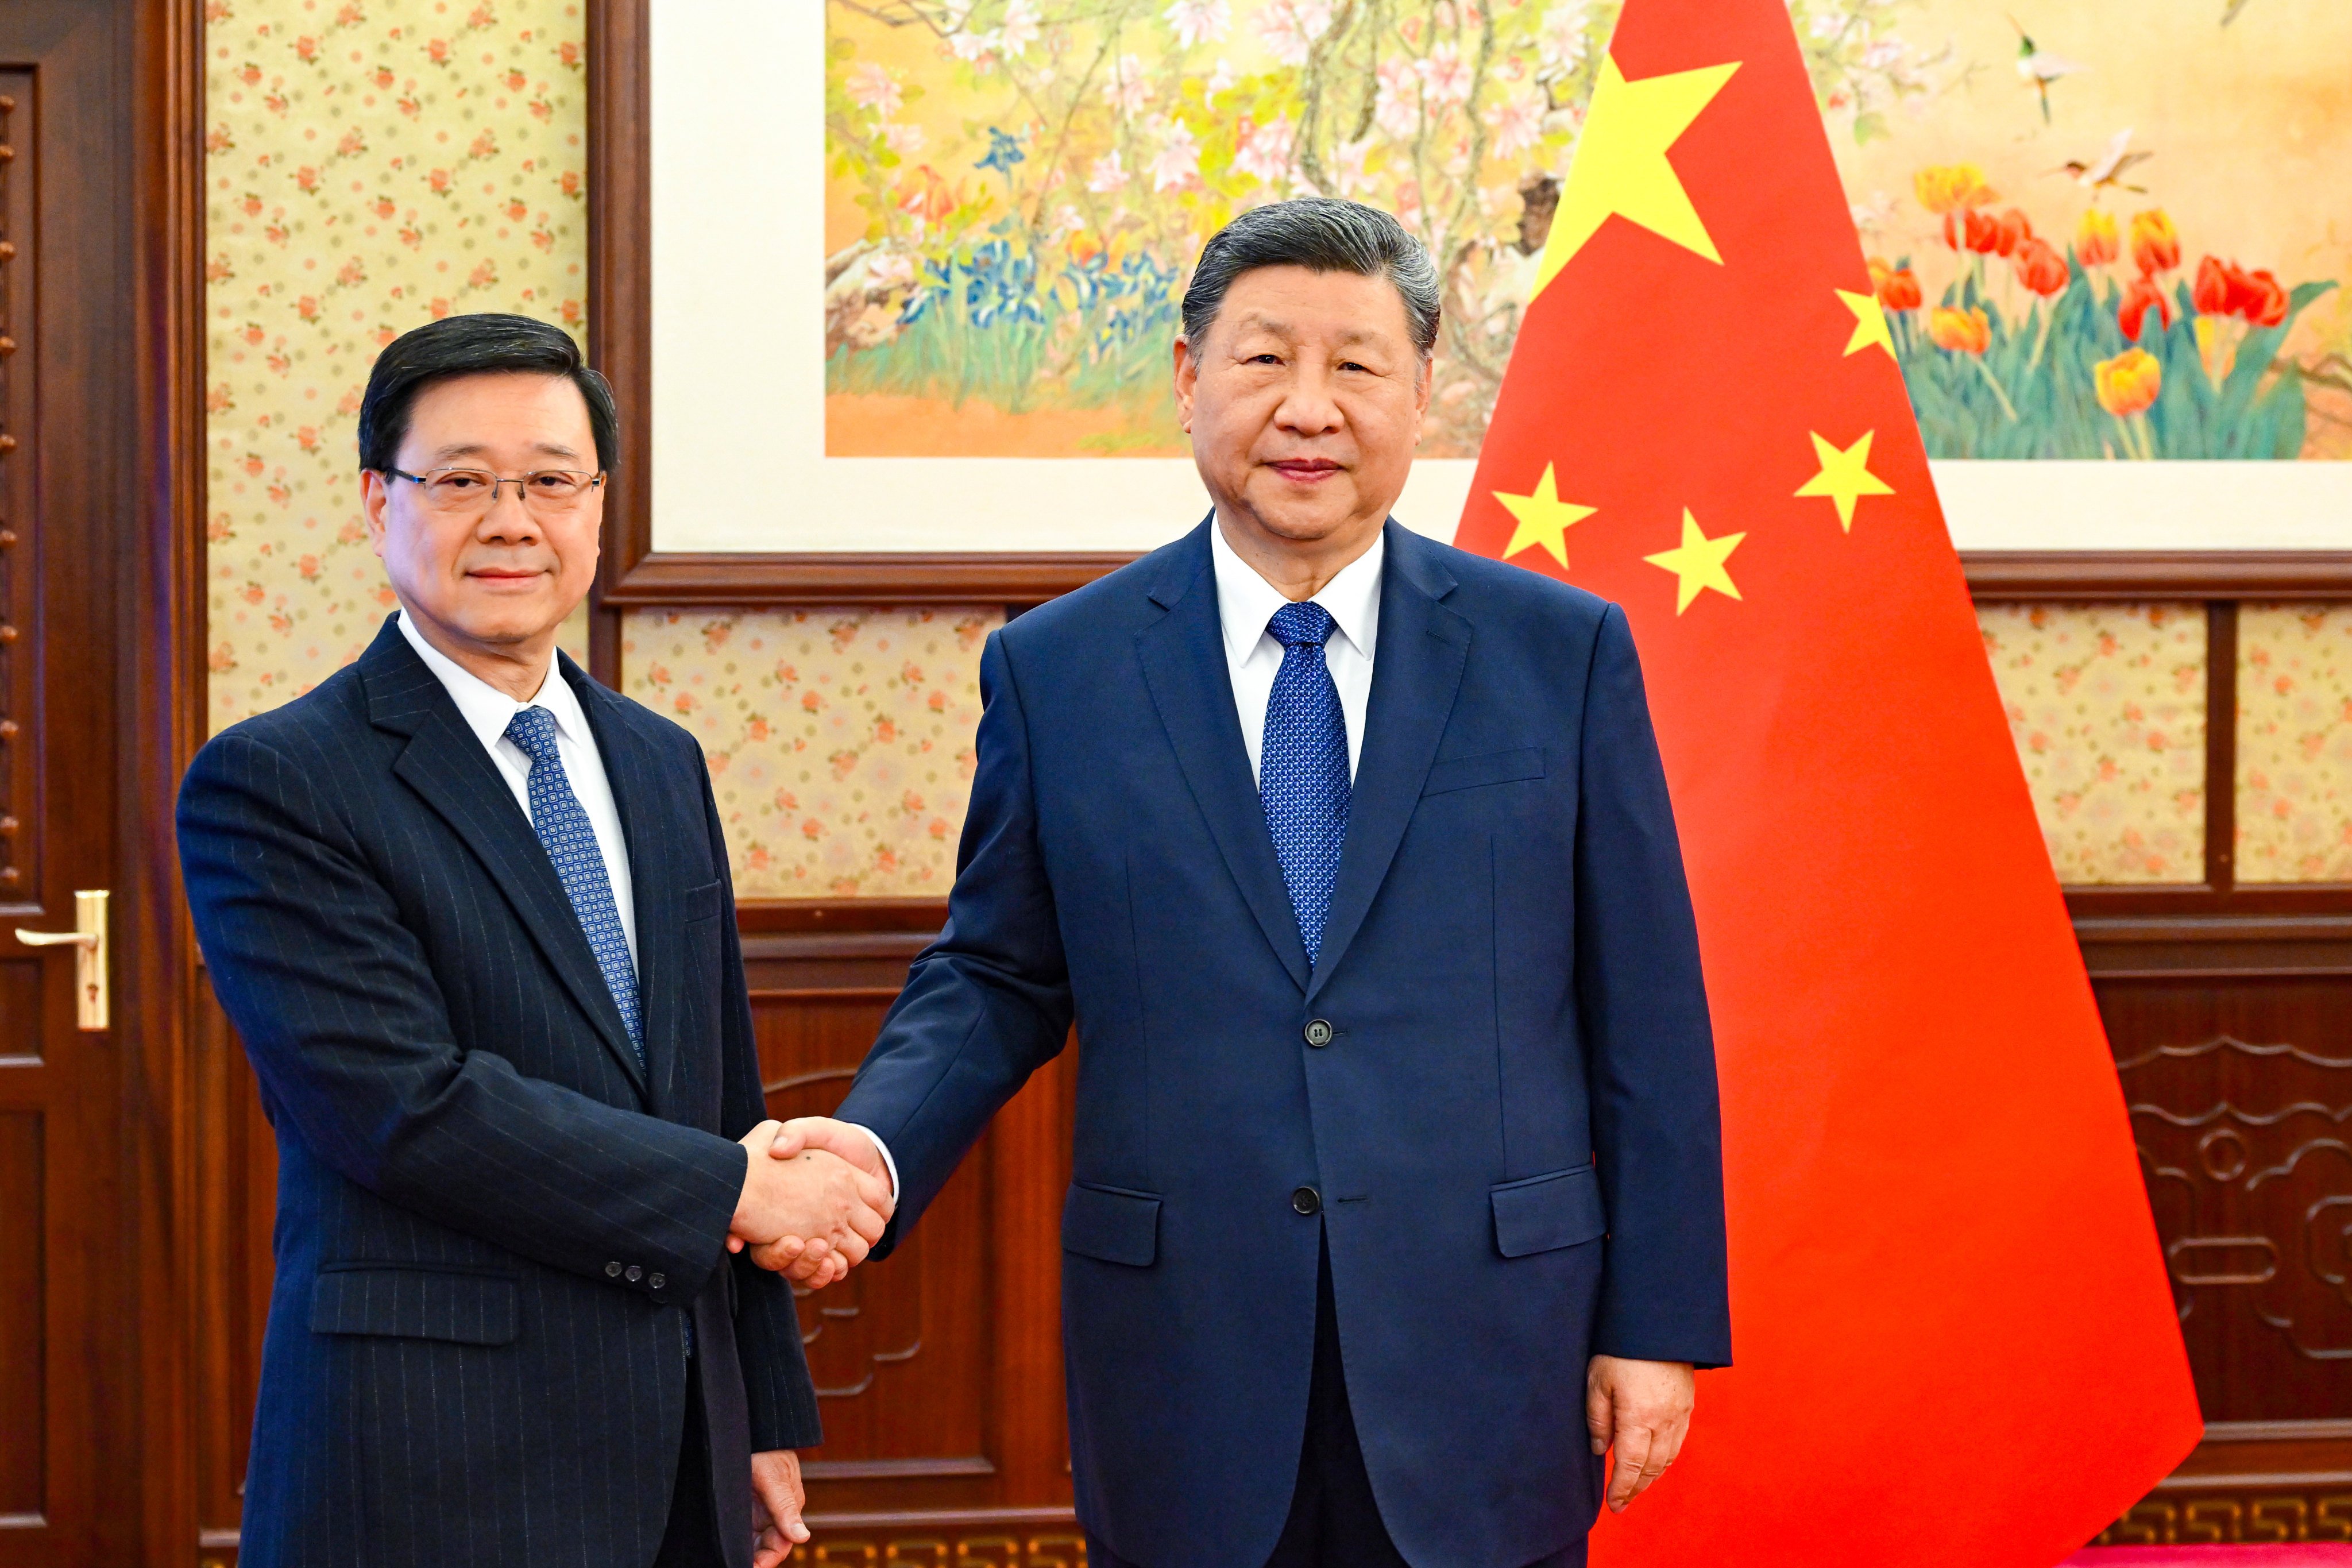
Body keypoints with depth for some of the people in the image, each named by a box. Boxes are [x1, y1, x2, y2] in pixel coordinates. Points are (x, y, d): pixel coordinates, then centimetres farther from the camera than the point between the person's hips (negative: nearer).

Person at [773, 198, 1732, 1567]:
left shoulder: (1564, 652, 2)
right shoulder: (1055, 669, 4)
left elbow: (1646, 1014, 2)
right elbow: (996, 977, 9)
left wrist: (1659, 1327, -1)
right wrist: (878, 1148, -11)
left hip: (1483, 1371, 0)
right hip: (1185, 1374, 0)